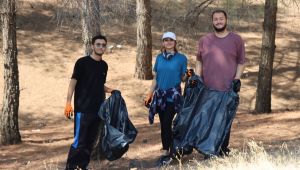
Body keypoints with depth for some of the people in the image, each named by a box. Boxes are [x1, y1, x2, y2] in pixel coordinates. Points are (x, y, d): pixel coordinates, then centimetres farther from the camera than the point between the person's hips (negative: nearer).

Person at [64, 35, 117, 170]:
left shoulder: (104, 65, 11)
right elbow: (73, 82, -11)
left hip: (98, 109, 6)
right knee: (79, 141, -7)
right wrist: (68, 102, -19)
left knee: (90, 141, 9)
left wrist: (109, 90, 2)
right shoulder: (82, 62, -7)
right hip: (82, 109, -6)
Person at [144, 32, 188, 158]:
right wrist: (150, 94, 12)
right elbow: (155, 77, 13)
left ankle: (166, 150, -4)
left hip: (173, 95, -4)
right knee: (163, 123, 7)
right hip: (160, 94, 4)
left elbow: (183, 78, 1)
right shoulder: (159, 58, 9)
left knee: (167, 122, -10)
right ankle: (166, 148, 15)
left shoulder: (181, 58, -3)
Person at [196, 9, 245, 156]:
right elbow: (199, 61, 17)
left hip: (228, 89, -2)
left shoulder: (236, 39, 3)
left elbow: (241, 62, 6)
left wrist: (237, 78, -5)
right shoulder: (204, 40, 8)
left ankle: (223, 150, 13)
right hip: (207, 89, 2)